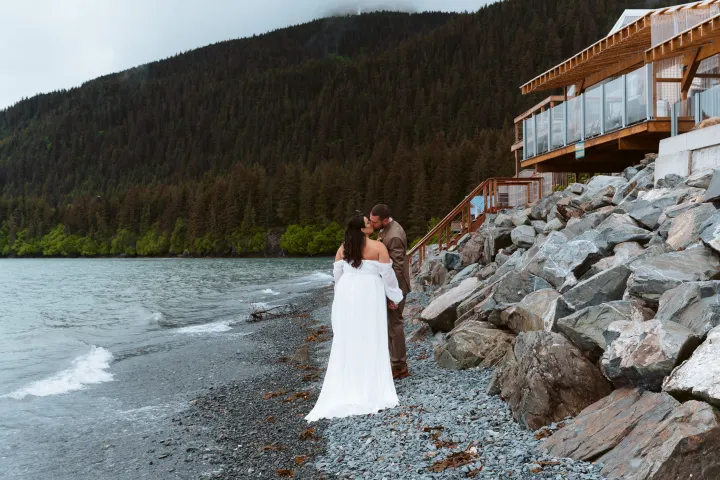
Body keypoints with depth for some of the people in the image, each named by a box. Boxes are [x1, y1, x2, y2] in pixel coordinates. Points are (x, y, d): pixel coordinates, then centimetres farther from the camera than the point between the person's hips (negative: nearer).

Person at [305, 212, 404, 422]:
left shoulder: (344, 247, 2)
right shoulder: (378, 247, -11)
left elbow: (337, 273, 7)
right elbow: (387, 274, -9)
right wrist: (394, 296, 4)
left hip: (347, 294, 4)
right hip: (369, 295, -4)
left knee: (346, 340, 9)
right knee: (370, 340, 3)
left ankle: (345, 386, 13)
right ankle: (370, 387, 6)